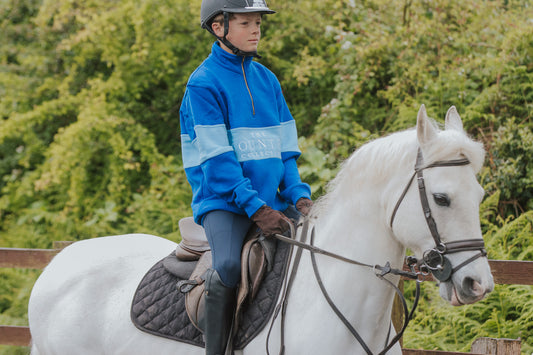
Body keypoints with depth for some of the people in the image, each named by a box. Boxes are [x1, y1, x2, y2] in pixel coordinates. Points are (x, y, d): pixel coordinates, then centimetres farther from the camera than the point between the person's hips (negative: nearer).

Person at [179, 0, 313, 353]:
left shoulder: (267, 79, 13)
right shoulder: (204, 83, -6)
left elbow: (285, 148, 13)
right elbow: (217, 158, -13)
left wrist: (298, 195, -3)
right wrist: (255, 207, -20)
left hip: (272, 201, 6)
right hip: (223, 201, -6)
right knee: (230, 266, -31)